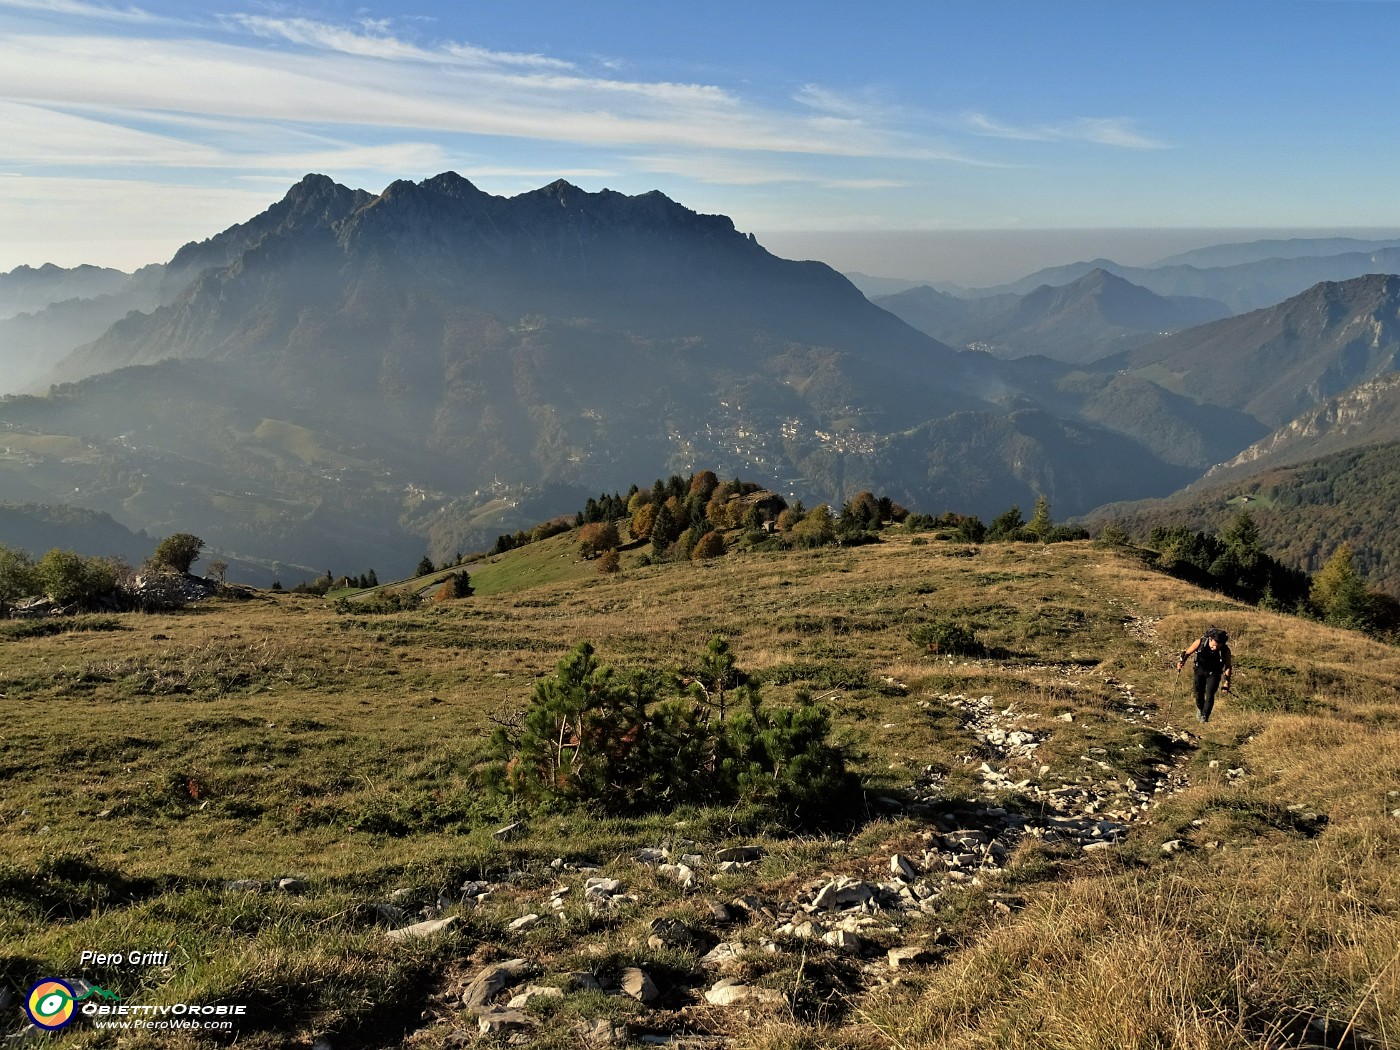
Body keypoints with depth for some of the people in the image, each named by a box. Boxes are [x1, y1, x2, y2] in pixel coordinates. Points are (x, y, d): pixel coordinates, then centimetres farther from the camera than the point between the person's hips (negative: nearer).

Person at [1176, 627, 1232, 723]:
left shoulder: (1225, 651, -26)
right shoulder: (1200, 643, -27)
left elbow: (1228, 667, -12)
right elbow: (1187, 653, -9)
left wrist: (1226, 682, -16)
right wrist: (1181, 661, -22)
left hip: (1214, 673, -1)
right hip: (1200, 670, 1)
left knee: (1209, 696, -13)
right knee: (1199, 694, 9)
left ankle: (1205, 717, 1)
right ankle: (1200, 709, 38)